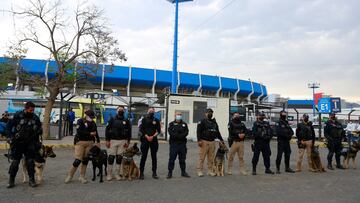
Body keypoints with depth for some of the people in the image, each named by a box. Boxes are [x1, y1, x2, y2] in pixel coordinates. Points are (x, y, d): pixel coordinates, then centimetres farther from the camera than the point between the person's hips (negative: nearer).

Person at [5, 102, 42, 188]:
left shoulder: (35, 118, -1)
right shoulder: (18, 116, -8)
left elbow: (40, 128, 14)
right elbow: (8, 126, 0)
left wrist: (39, 131, -5)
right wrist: (10, 137, -8)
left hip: (30, 143, 2)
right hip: (17, 143, -2)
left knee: (30, 161, 3)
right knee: (15, 161, 4)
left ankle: (31, 179, 11)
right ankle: (11, 180, 19)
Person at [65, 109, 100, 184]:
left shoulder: (93, 123, 10)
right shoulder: (80, 121, -4)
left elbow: (96, 133, 19)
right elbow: (79, 131, -17)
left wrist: (98, 141, 12)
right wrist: (89, 133, -16)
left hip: (90, 143, 5)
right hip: (80, 142, -5)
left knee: (86, 160, 7)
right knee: (78, 160, -8)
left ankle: (82, 177, 18)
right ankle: (70, 176, 10)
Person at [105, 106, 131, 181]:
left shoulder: (126, 121, 9)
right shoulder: (112, 119, 5)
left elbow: (129, 132, 9)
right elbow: (107, 130, 3)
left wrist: (128, 141, 1)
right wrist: (107, 140, -4)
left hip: (122, 141, 1)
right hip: (113, 141, -1)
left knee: (119, 158, 4)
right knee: (111, 157, -3)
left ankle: (117, 174, 14)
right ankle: (109, 174, 8)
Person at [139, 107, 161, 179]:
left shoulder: (156, 120, 10)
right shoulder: (144, 119, 7)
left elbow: (158, 130, 5)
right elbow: (141, 129, 0)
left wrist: (153, 136, -10)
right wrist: (147, 136, -11)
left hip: (154, 140, 1)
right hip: (145, 140, -1)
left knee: (154, 156, 5)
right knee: (143, 156, 1)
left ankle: (154, 173, 12)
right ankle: (141, 173, 7)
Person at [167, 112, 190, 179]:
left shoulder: (184, 124, 13)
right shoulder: (171, 124, 6)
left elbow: (186, 132, -1)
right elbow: (170, 132, -9)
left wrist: (181, 136, -18)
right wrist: (179, 136, -17)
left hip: (182, 144, 3)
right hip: (174, 143, -3)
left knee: (182, 159, 10)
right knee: (172, 158, -2)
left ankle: (183, 172, 21)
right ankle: (170, 173, 7)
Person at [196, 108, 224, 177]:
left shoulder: (214, 122, 20)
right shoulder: (202, 122, -1)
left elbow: (217, 132, 27)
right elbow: (198, 131, -8)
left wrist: (221, 139, 22)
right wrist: (199, 140, -17)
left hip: (212, 142, 6)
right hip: (204, 142, -6)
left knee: (211, 158, 6)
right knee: (202, 157, -5)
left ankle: (210, 171, 14)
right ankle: (199, 171, 2)